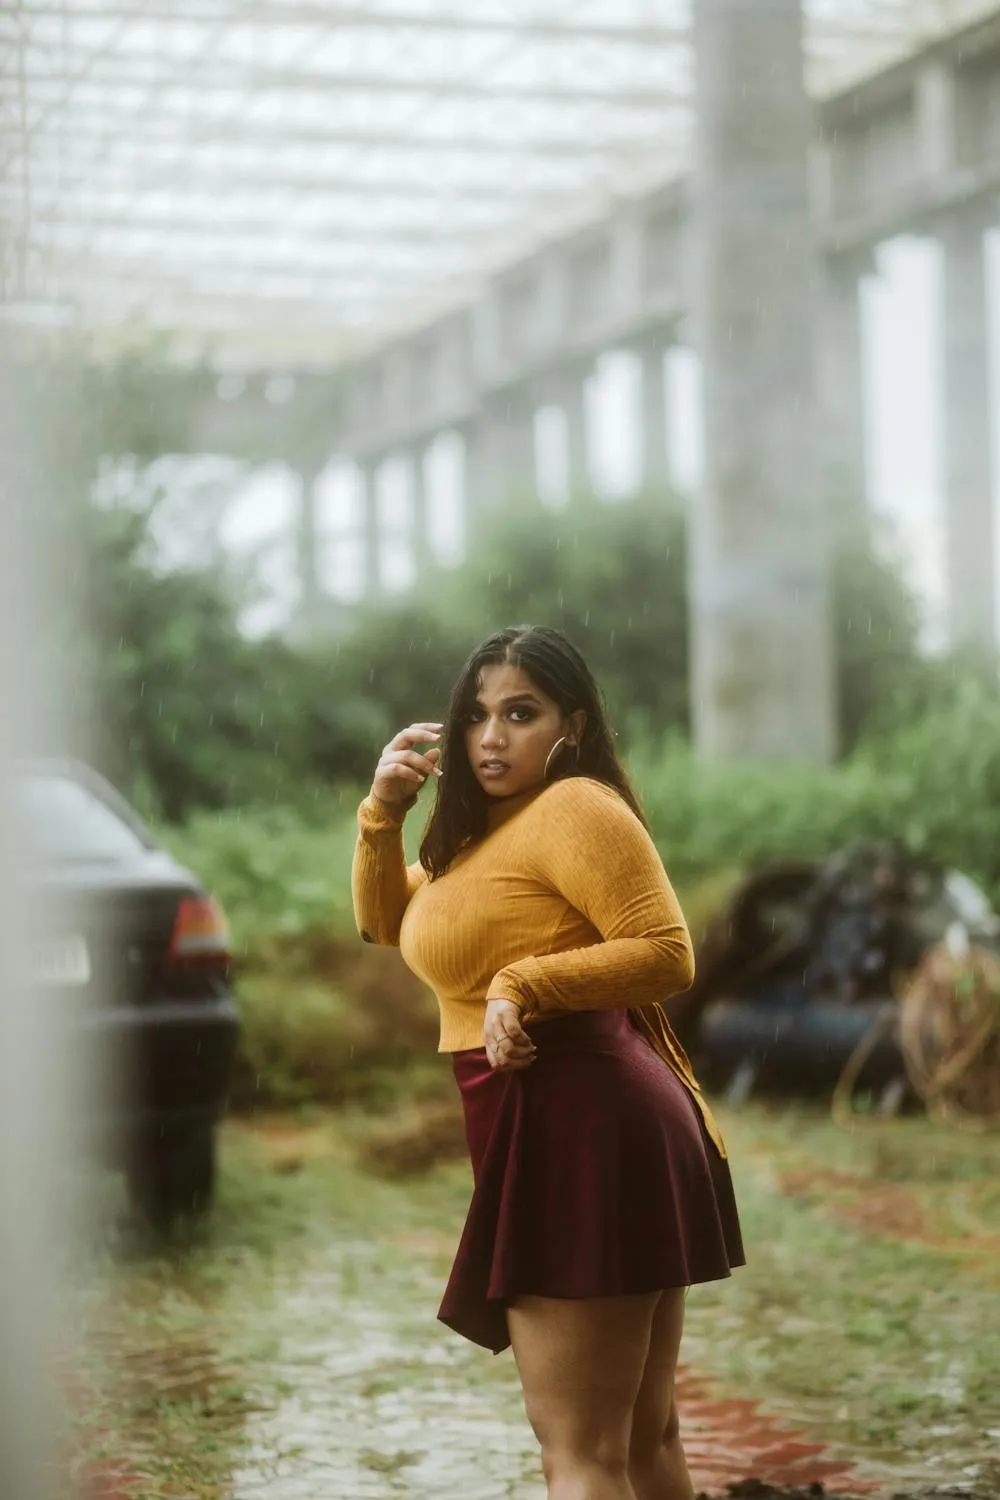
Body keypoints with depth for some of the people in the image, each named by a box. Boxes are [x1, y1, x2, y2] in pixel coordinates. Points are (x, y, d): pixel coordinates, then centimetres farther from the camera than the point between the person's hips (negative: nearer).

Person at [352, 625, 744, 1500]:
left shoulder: (577, 808, -11)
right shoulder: (490, 828, 19)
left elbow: (667, 955, -19)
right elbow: (385, 924, 23)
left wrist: (524, 982, -21)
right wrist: (384, 810, 9)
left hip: (576, 1129, -11)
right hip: (563, 1128, 11)